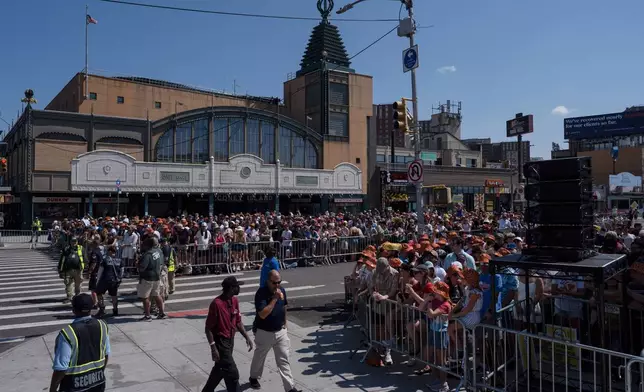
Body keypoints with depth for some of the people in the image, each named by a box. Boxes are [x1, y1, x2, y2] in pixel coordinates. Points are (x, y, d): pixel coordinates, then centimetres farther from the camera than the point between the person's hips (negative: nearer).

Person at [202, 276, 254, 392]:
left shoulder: (235, 300, 1)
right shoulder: (216, 304, -24)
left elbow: (238, 322, 11)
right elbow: (208, 328, -18)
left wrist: (247, 337, 3)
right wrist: (213, 348, -20)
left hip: (230, 340, 8)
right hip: (221, 342, -8)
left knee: (220, 368, 23)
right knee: (232, 373, -5)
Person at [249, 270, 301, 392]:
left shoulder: (282, 290, -4)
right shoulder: (261, 293, -23)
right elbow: (263, 314, -31)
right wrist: (275, 299, -33)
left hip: (281, 332, 4)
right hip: (264, 333, -4)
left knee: (284, 360, 3)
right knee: (259, 357, 19)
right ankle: (254, 377, 44)